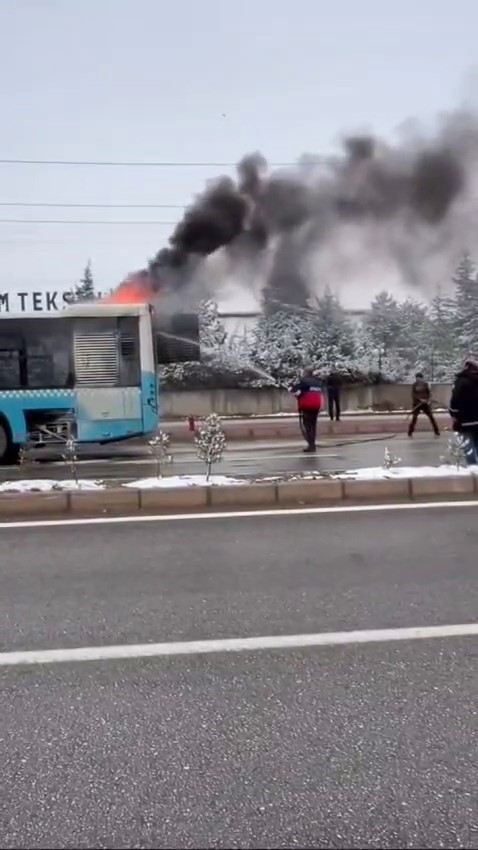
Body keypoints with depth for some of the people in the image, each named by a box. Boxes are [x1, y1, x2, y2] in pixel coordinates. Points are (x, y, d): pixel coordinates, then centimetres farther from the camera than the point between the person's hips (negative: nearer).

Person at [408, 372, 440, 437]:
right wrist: (420, 399, -20)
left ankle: (437, 432, 4)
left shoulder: (426, 384, 0)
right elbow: (413, 394, -9)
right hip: (417, 403, -1)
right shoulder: (414, 385, -2)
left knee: (431, 416, -2)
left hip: (426, 403, 1)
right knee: (414, 417, -5)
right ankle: (410, 432, 5)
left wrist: (429, 400, -16)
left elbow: (429, 392, 0)